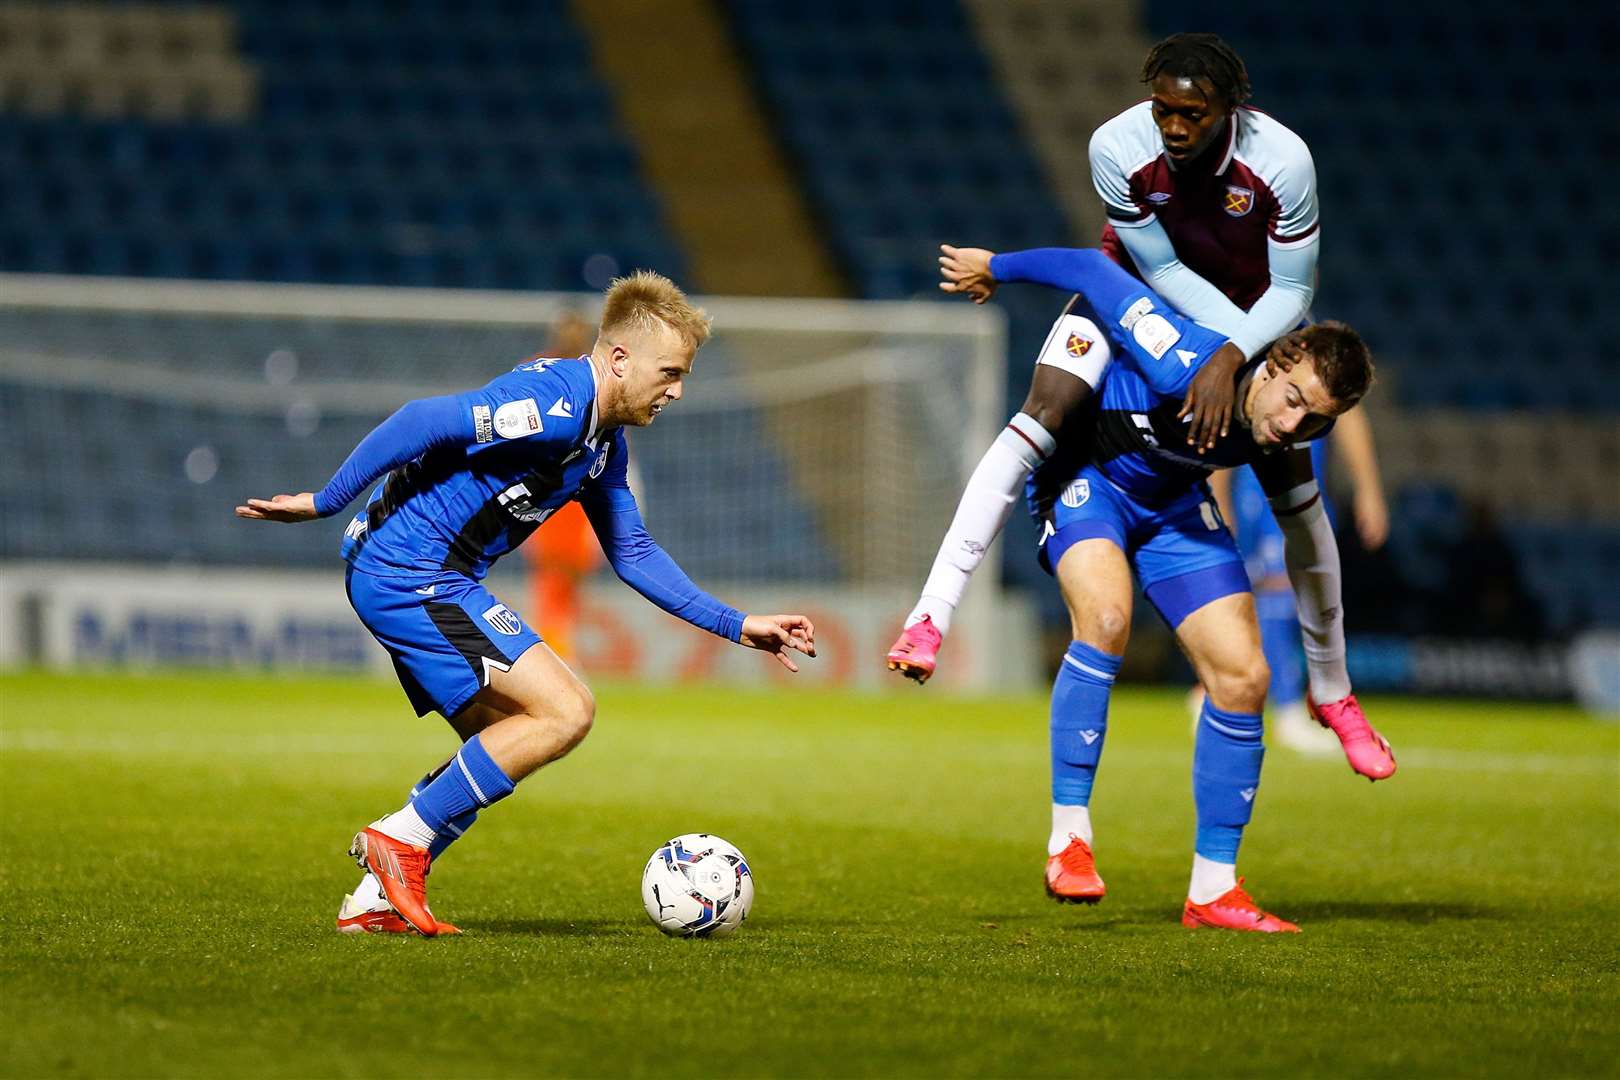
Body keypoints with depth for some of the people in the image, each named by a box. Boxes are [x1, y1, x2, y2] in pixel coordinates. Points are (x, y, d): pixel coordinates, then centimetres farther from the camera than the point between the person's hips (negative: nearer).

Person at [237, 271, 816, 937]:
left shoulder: (604, 444, 15)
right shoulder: (555, 405, -18)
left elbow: (632, 554, 23)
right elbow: (424, 422, -24)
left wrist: (736, 627, 18)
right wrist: (325, 502, -21)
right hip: (412, 574, -11)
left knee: (501, 745, 16)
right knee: (566, 712, -13)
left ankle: (375, 900, 12)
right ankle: (403, 838, -8)